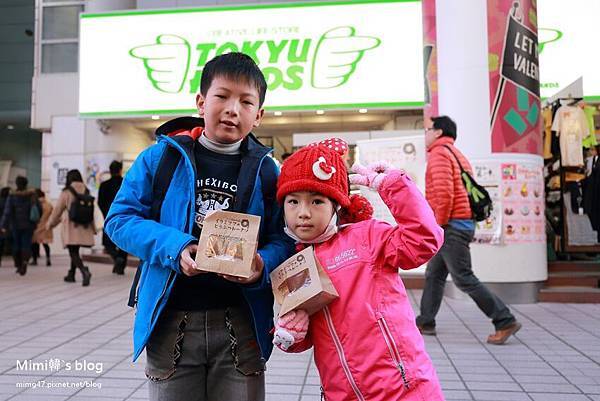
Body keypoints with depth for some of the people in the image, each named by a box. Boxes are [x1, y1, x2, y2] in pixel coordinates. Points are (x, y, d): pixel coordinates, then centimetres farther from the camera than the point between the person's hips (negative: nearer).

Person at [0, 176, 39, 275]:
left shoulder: (12, 196, -7)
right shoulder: (32, 195, -4)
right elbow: (39, 209, 1)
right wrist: (37, 220, 16)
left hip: (16, 225, 0)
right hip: (28, 224, 0)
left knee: (16, 245, 14)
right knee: (26, 244, 2)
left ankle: (19, 266, 20)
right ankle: (25, 261, -24)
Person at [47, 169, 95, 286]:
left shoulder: (66, 192, -7)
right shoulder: (86, 191, 4)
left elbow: (57, 209, 2)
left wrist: (50, 224, 17)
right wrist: (93, 227, 18)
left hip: (71, 226, -5)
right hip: (84, 227, 5)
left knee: (73, 252, -6)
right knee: (75, 251, 18)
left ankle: (84, 271, -29)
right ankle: (71, 275, 27)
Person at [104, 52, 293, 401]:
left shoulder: (266, 171, 1)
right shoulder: (162, 157, -2)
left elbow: (284, 241, 1)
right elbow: (120, 218, -2)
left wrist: (262, 266, -21)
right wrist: (174, 247, -18)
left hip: (240, 323, 1)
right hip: (170, 321, 0)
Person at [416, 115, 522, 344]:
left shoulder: (439, 153, -10)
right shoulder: (457, 154, 21)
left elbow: (444, 193, -22)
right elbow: (466, 190, 20)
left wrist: (439, 224, -14)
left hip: (451, 226, -10)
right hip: (465, 222, 10)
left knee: (464, 279, -6)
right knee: (434, 274, 15)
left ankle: (505, 321, 0)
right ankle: (425, 322, 23)